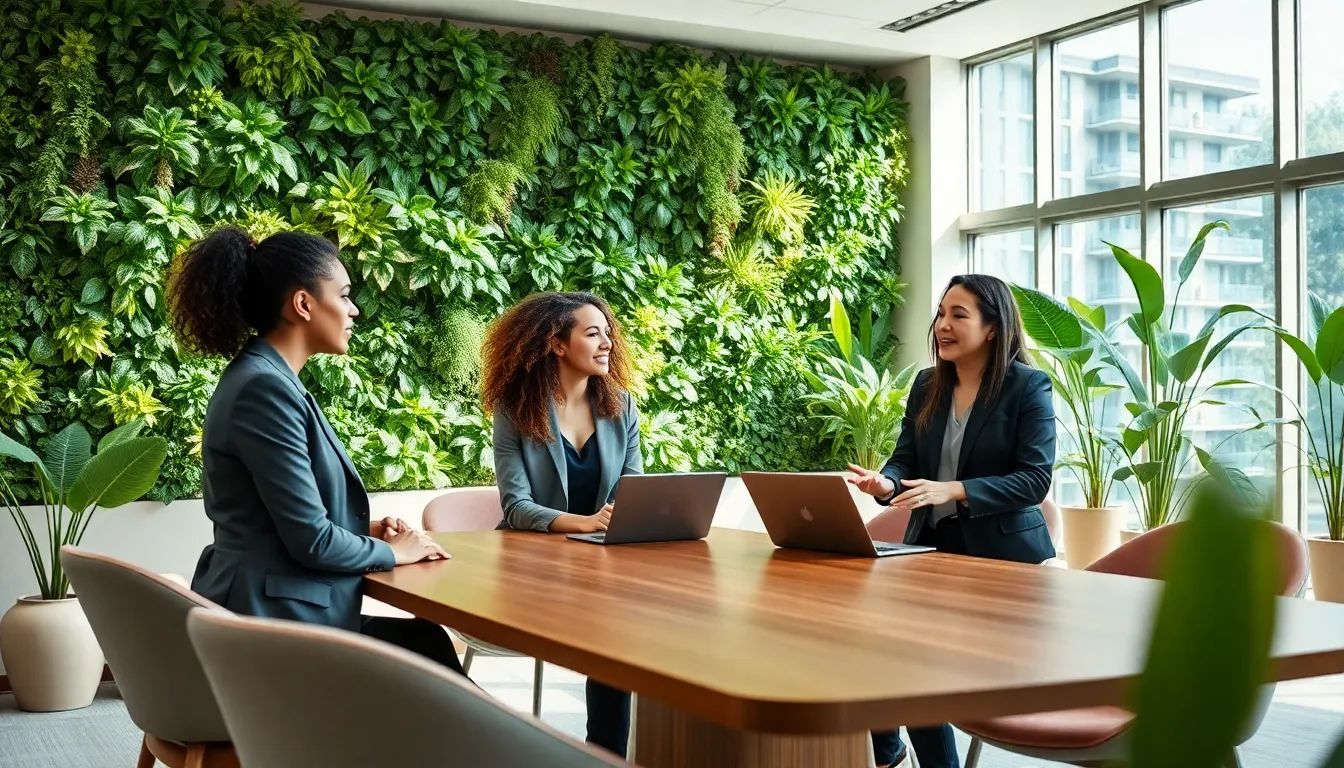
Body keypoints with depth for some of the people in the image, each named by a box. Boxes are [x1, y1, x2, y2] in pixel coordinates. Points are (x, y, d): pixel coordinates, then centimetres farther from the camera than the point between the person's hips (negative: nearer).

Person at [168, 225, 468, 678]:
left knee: (426, 639, 11)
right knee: (426, 645, 2)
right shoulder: (265, 389, -19)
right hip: (273, 627, -9)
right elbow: (310, 540, -21)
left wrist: (363, 532, 6)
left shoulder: (265, 380, 12)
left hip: (277, 614, 9)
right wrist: (391, 552, -4)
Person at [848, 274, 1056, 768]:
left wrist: (953, 491, -27)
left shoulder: (1029, 386, -7)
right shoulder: (926, 385, 9)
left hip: (1002, 555, -5)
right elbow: (906, 461, 6)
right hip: (930, 546, 5)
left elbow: (1035, 479, -15)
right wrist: (885, 484, -19)